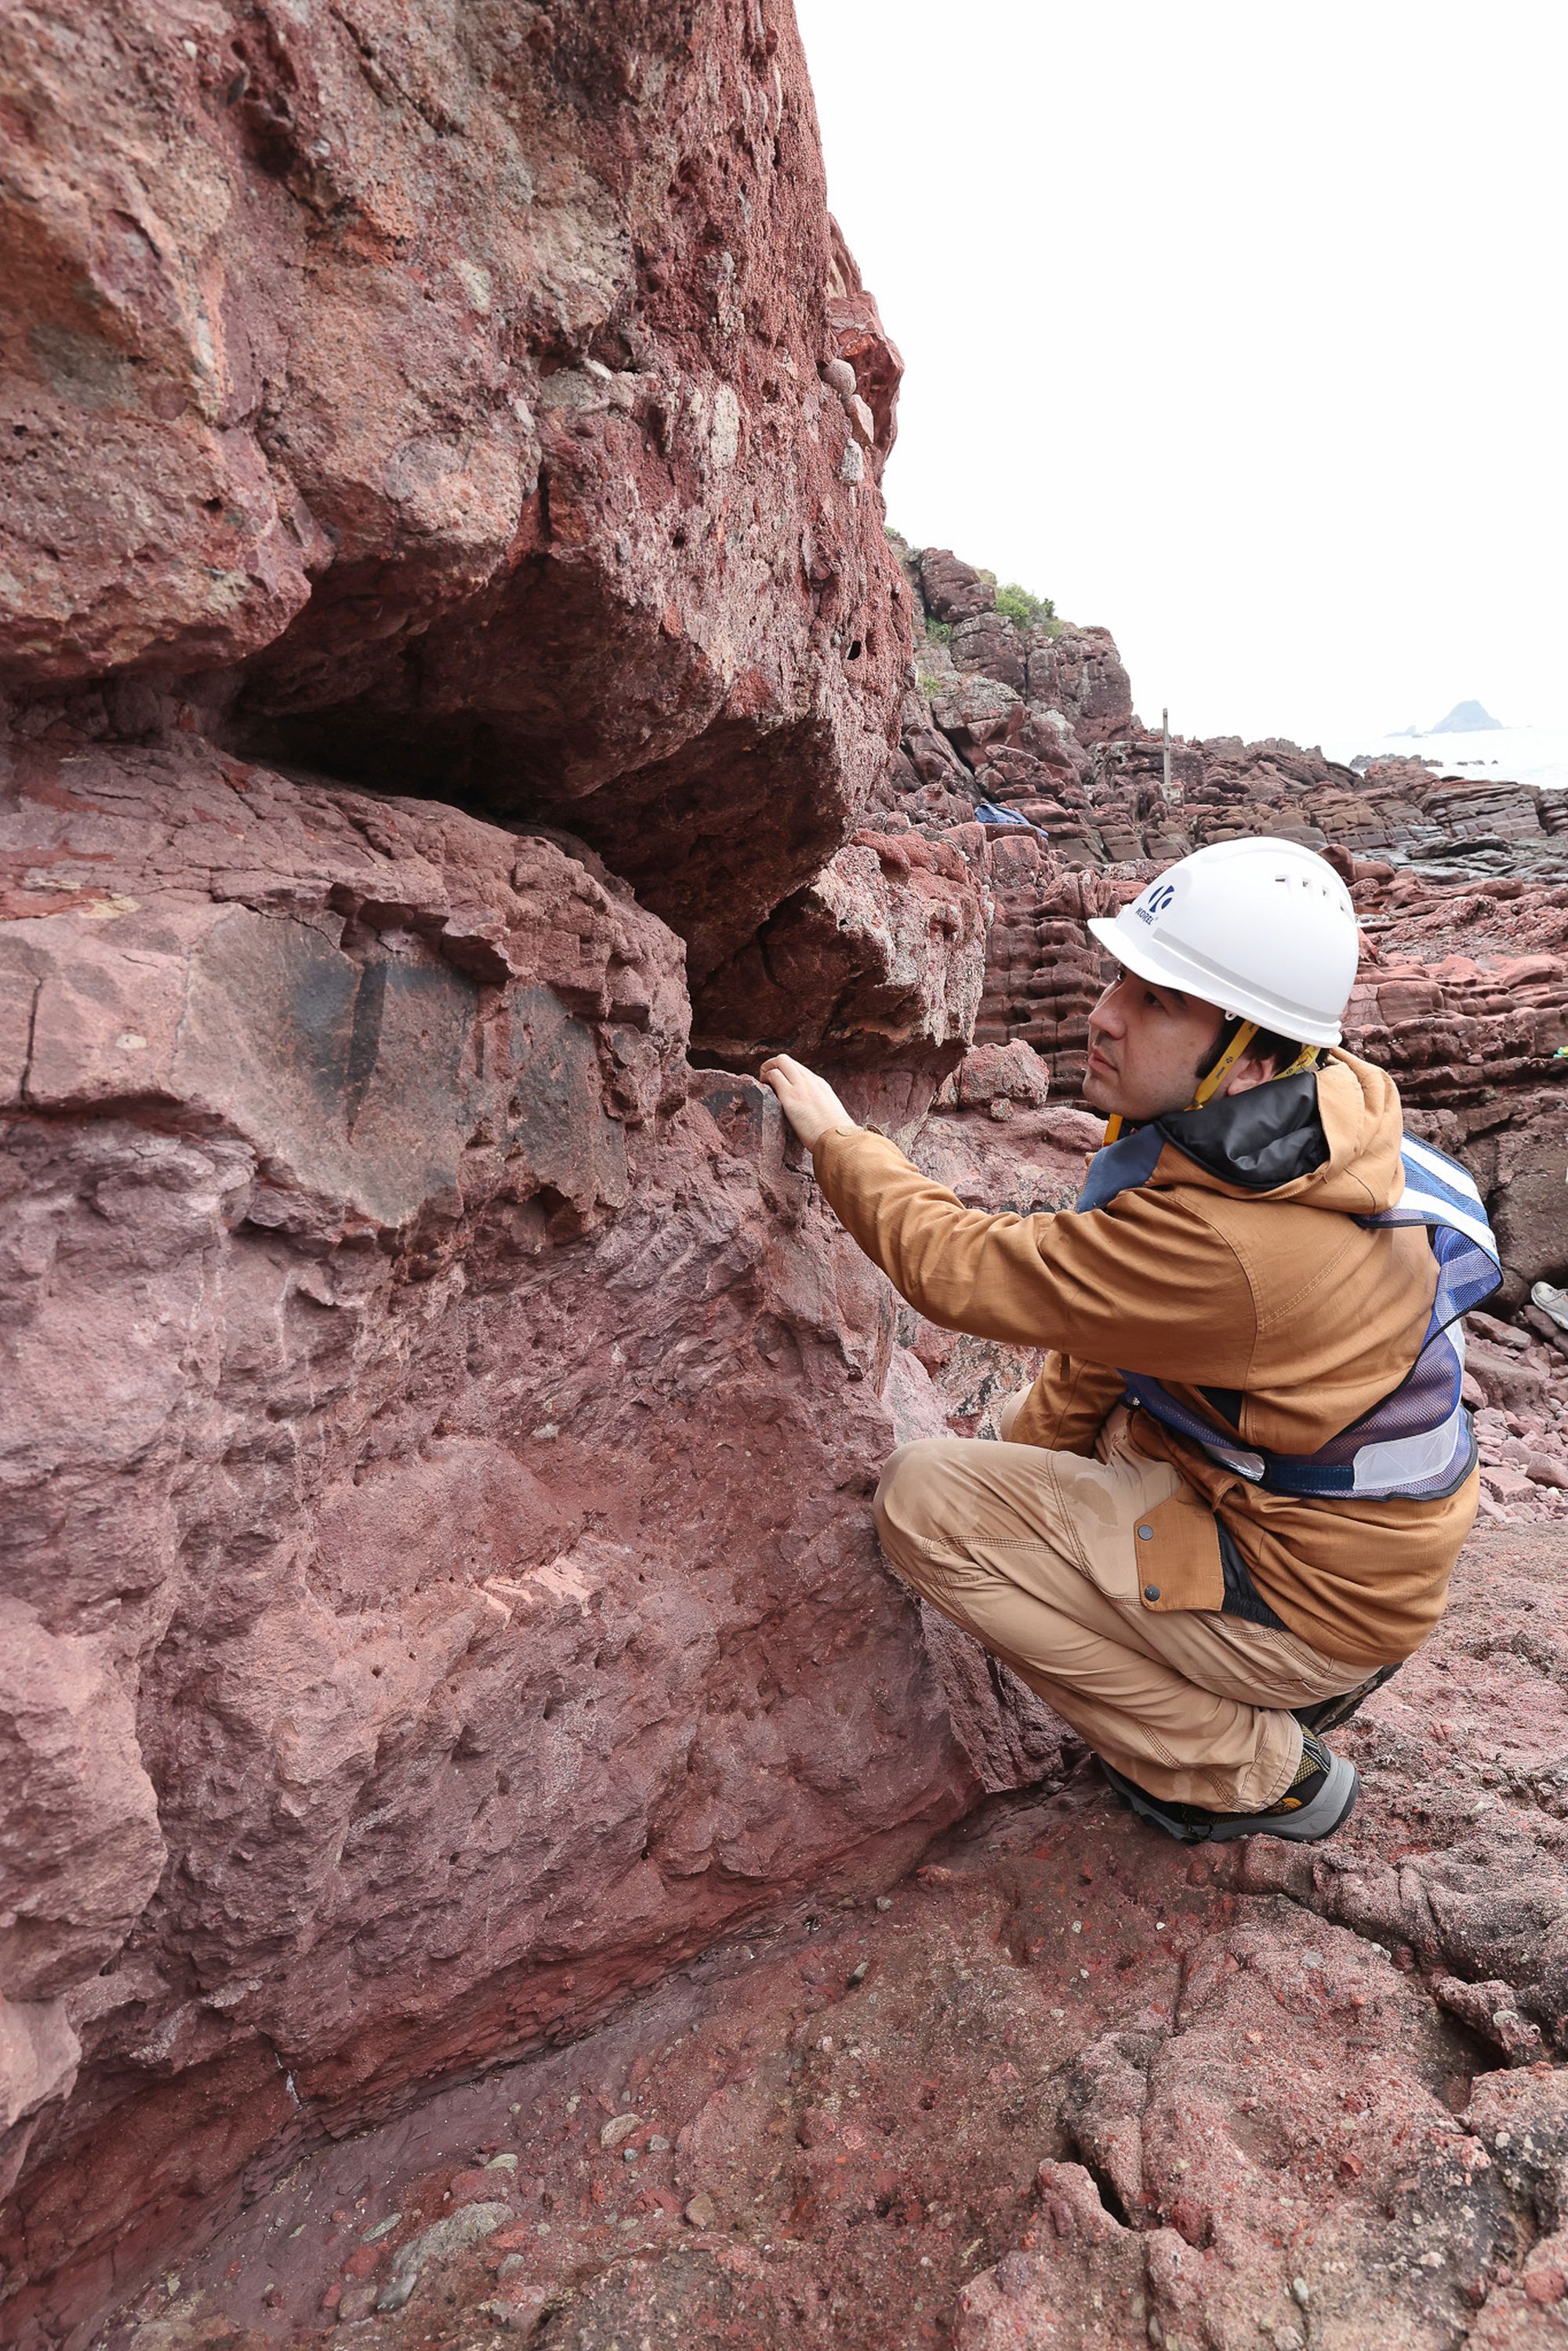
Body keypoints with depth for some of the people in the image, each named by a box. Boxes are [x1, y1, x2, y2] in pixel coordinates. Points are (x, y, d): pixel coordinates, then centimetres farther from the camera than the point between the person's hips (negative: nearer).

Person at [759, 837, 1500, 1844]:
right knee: (1037, 1414, 22)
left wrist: (834, 1136, -10)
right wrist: (1026, 1456, 4)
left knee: (924, 1498, -16)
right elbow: (1113, 1309, 4)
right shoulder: (1255, 1123, -7)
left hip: (1309, 1596, -9)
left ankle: (1258, 1774, 1)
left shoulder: (1227, 1246, -36)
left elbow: (960, 1269, -25)